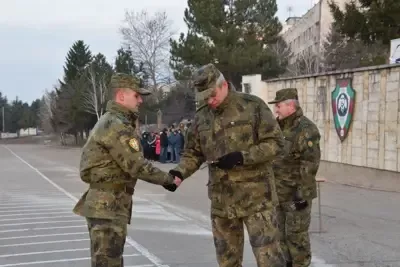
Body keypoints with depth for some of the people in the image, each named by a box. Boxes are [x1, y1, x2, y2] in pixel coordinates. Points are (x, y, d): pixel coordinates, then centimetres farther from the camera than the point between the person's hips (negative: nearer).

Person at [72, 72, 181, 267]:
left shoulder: (110, 121, 16)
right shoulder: (117, 126, -17)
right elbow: (136, 166, -20)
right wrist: (168, 179, -8)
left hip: (107, 204, 11)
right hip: (108, 205, -11)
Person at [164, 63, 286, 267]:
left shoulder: (253, 106, -8)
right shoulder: (201, 117, 6)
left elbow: (275, 143, -10)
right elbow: (193, 152, 12)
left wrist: (242, 157, -21)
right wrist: (180, 172, -8)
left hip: (256, 197, -5)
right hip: (221, 201, 5)